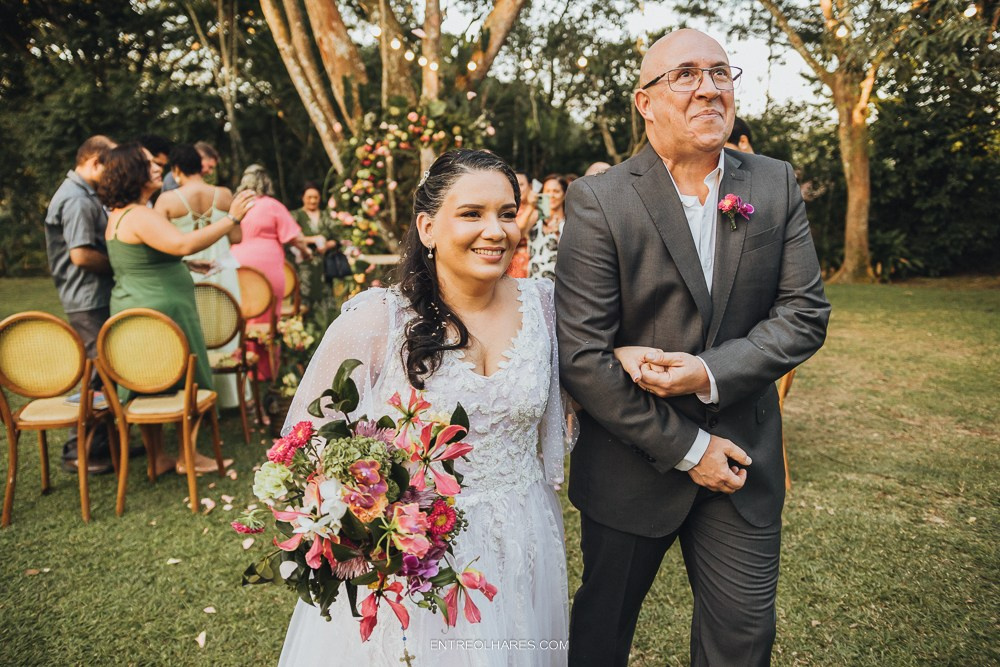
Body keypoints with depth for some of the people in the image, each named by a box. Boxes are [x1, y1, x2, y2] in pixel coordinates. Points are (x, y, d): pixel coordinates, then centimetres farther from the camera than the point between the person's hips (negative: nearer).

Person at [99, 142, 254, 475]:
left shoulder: (119, 215, 15)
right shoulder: (140, 216, -19)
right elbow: (184, 244, -34)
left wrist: (190, 263, 31)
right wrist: (231, 218, -31)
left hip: (134, 310, 10)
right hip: (158, 311, -10)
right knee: (182, 383, 2)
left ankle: (159, 456, 23)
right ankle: (189, 456, 12)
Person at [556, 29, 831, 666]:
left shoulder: (776, 185, 0)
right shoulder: (598, 201, -14)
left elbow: (805, 313, -3)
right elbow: (582, 356, -18)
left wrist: (709, 372, -19)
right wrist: (685, 447, -14)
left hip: (743, 460, 3)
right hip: (633, 464, -2)